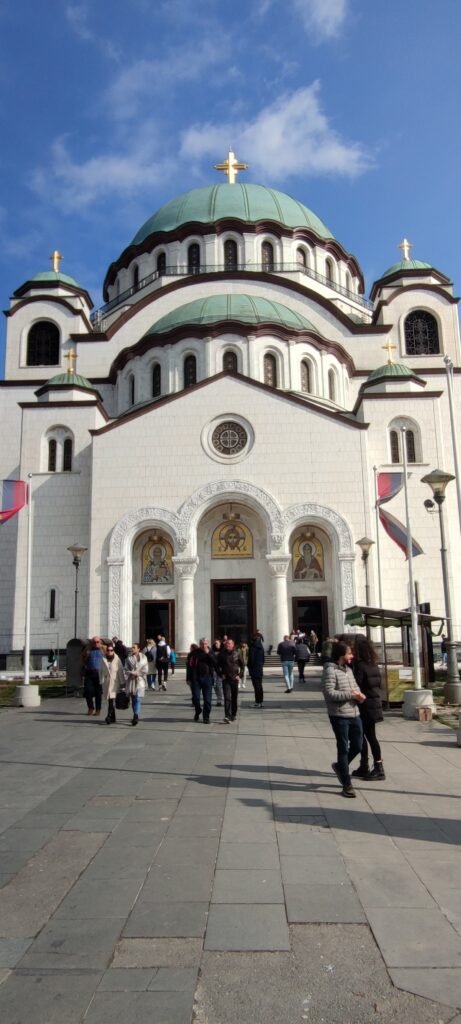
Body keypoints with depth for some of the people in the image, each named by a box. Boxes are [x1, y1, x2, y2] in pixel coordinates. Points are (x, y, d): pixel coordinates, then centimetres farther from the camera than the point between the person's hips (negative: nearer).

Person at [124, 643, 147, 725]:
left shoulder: (143, 658, 2)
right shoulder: (129, 658, 7)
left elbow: (145, 670, -1)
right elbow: (126, 669, 5)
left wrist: (136, 673, -12)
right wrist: (130, 673, -13)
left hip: (140, 681, -3)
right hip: (131, 681, 3)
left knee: (138, 699, -12)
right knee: (133, 699, 9)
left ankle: (136, 716, -17)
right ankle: (136, 716, 22)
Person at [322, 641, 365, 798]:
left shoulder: (348, 669, 13)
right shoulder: (330, 670, -14)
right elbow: (329, 693, -20)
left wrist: (359, 695, -5)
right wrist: (350, 695, -20)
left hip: (354, 714, 8)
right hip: (339, 716, -8)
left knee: (357, 746, 13)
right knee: (343, 748, 2)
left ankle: (340, 766, 38)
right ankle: (347, 785, 13)